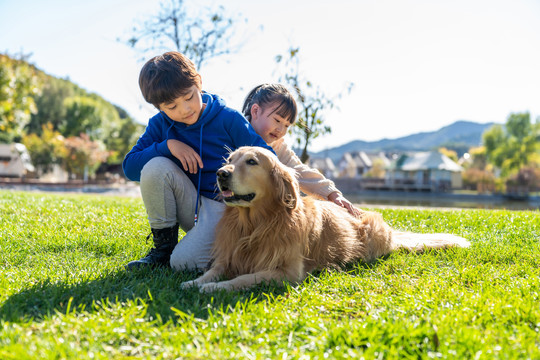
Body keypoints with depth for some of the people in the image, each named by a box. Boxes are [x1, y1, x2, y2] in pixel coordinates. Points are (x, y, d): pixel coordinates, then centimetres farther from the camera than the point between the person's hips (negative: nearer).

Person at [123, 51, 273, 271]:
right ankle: (163, 245, -6)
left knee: (184, 262, -27)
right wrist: (168, 145, -20)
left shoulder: (228, 119, -9)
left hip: (223, 206, -4)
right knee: (155, 167, -24)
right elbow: (129, 167, -7)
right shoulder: (160, 124, 1)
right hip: (190, 206, 4)